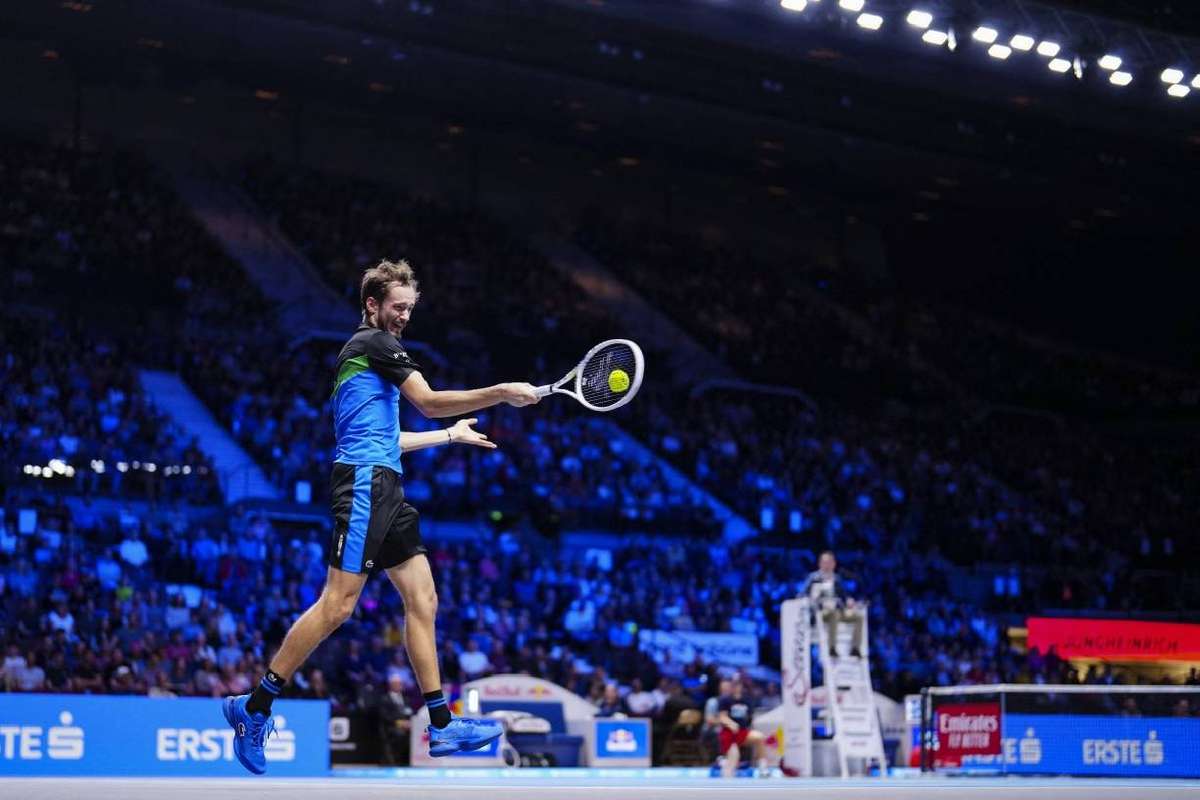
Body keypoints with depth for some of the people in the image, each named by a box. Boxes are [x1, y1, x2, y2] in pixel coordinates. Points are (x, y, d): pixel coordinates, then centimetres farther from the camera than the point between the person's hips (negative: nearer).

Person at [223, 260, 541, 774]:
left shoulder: (376, 352, 25)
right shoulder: (373, 342, -4)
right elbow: (429, 402, -13)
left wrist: (450, 435, 35)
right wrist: (504, 393, -12)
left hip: (384, 489, 10)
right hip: (364, 482, -10)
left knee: (422, 599, 6)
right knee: (338, 604, -14)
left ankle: (441, 725, 5)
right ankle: (254, 706, -10)